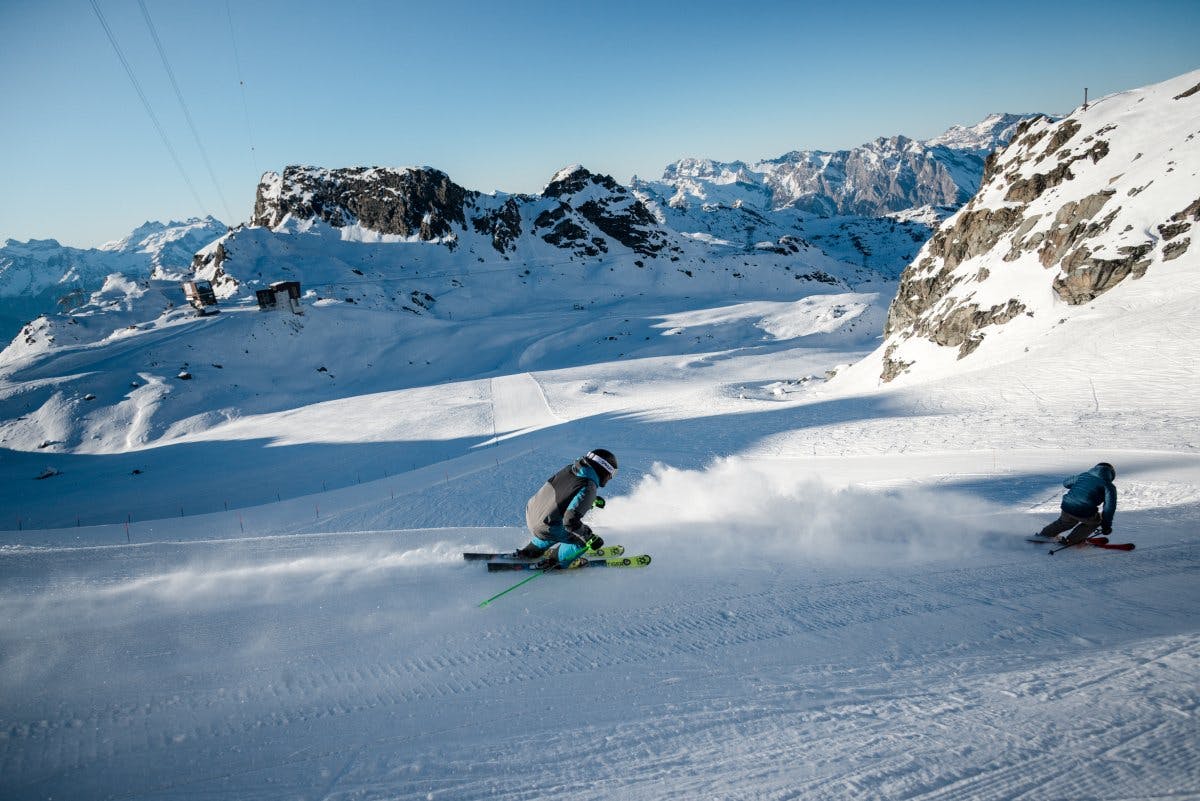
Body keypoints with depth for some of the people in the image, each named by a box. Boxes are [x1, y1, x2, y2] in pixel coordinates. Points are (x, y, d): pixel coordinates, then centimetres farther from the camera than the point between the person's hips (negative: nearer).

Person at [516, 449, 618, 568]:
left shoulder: (571, 468, -1)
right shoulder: (588, 488, -24)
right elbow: (570, 520, -30)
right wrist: (591, 538, -17)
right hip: (544, 528, -8)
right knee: (584, 539, 5)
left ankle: (532, 550, 43)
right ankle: (555, 558, 23)